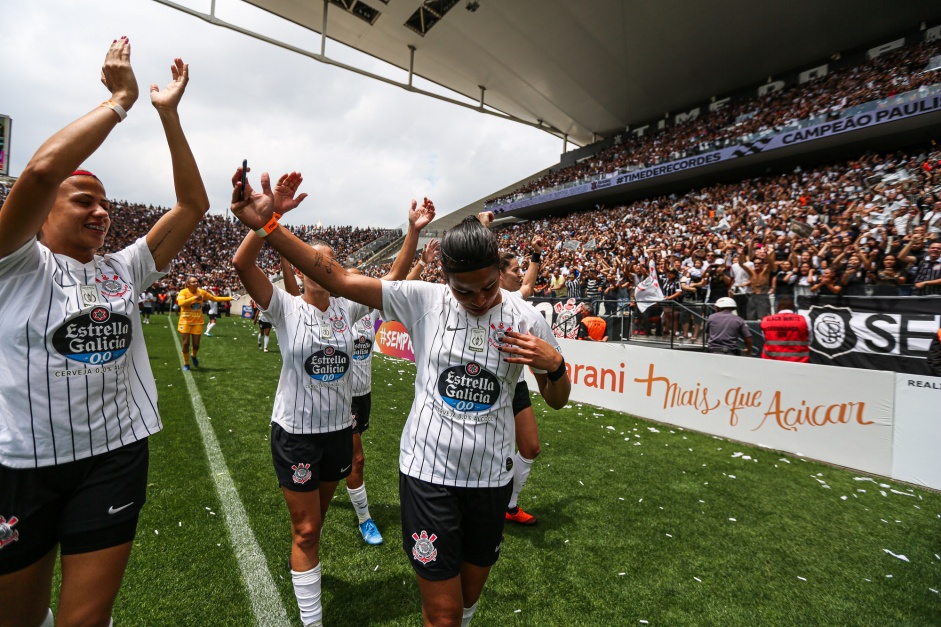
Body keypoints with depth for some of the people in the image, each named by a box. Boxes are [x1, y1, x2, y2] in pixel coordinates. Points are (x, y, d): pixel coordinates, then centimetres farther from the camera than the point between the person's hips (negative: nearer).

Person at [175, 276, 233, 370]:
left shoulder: (202, 292, 0)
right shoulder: (183, 292, -11)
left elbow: (215, 298, 8)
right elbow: (180, 303, -27)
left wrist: (230, 298, 4)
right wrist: (194, 298, -32)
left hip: (198, 322, 3)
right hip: (186, 321, -3)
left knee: (196, 344, 5)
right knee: (186, 343, -1)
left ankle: (194, 356, 39)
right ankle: (186, 364, 17)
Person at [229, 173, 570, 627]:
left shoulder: (525, 320, -5)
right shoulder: (423, 301, -9)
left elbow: (557, 400, 3)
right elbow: (337, 280, -11)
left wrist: (555, 364, -19)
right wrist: (266, 226, -19)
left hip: (491, 477, 3)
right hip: (428, 472, -2)